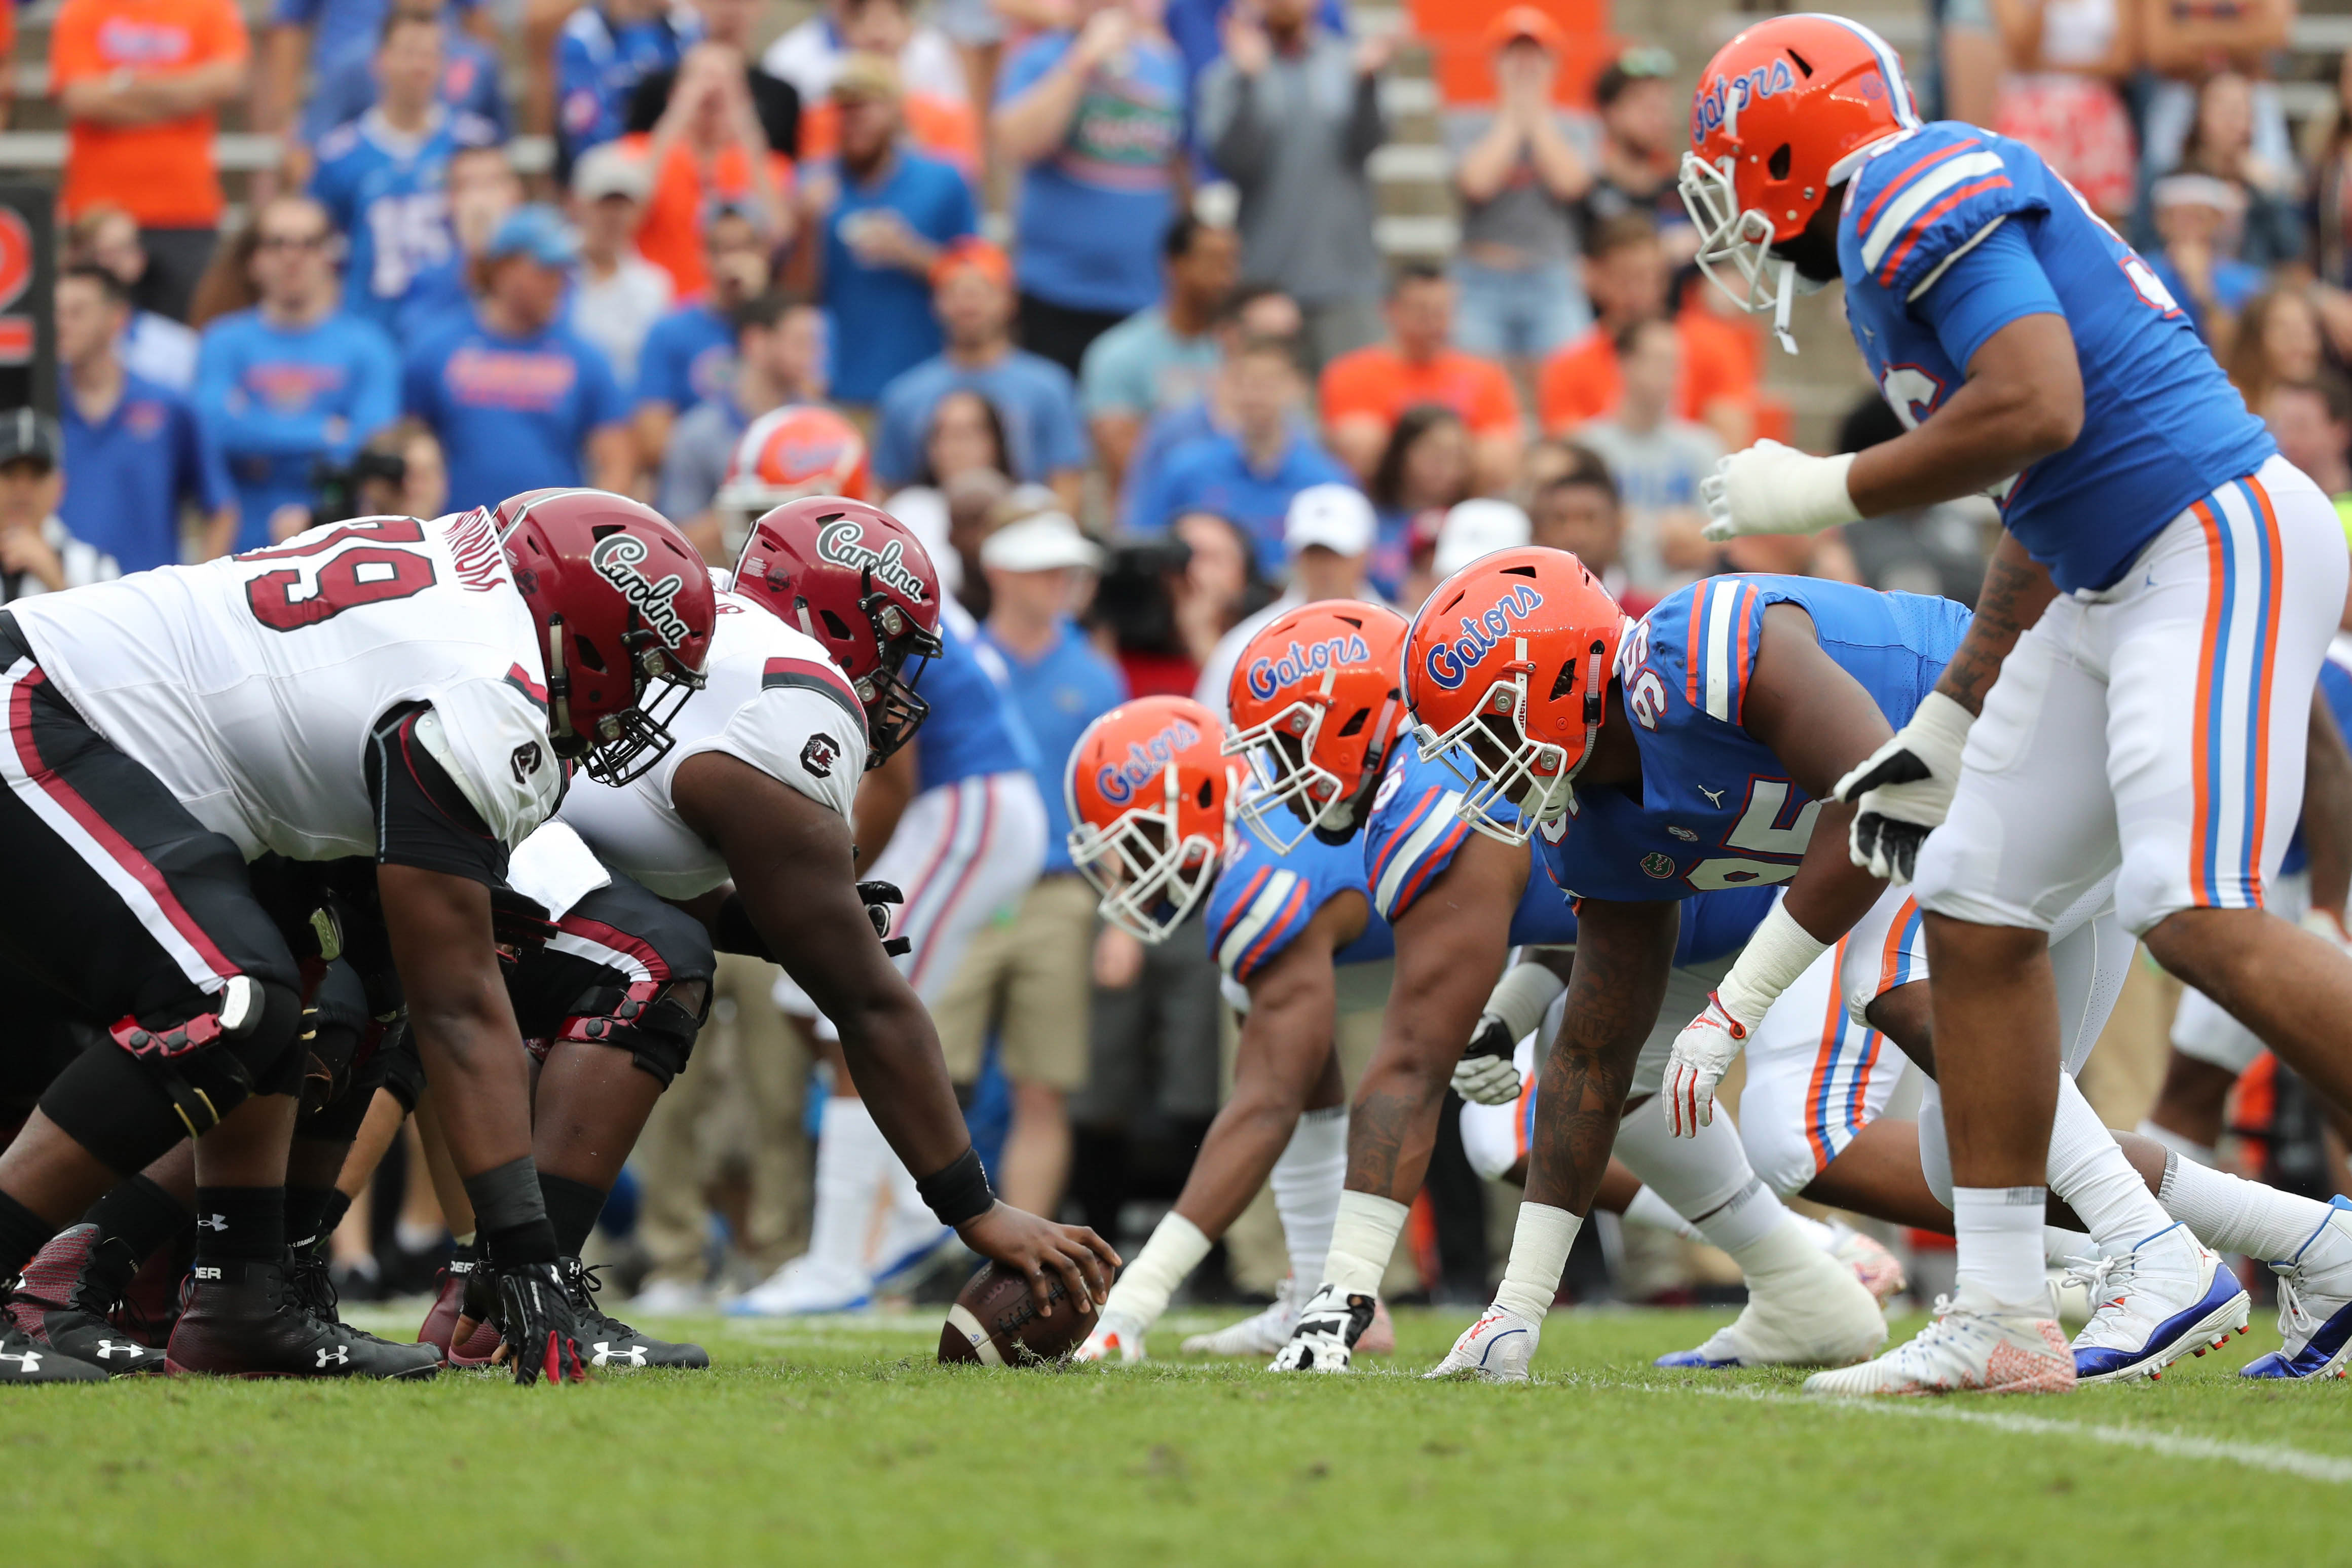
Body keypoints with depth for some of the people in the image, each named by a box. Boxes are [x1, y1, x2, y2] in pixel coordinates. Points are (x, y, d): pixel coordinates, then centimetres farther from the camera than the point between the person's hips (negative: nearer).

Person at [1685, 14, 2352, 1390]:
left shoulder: (1916, 192, -9)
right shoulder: (1909, 235, 22)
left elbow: (2040, 412, -22)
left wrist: (1826, 492, -9)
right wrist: (1943, 732, 26)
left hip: (2224, 548, -11)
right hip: (2111, 588, 11)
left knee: (2201, 915, -22)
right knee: (1976, 905, 8)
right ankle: (2001, 1320, 11)